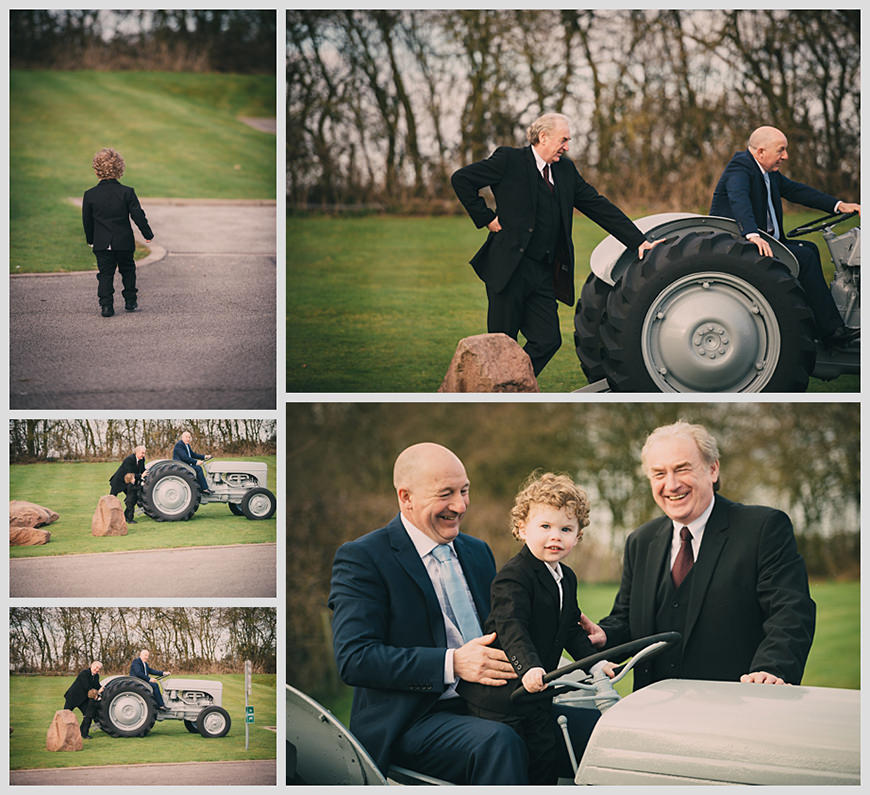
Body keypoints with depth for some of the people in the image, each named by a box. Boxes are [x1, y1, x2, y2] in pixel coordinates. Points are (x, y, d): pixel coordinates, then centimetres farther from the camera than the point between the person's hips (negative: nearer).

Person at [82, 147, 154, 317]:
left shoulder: (90, 195, -5)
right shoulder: (127, 192, -9)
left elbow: (87, 220, 3)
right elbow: (138, 215, -6)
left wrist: (90, 239, 18)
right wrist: (147, 233, 7)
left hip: (101, 244, 0)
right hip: (124, 242, 0)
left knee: (105, 273, 6)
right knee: (127, 270, 18)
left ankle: (106, 305, -4)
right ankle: (130, 301, 22)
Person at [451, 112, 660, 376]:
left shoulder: (565, 170, 15)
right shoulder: (510, 160, -1)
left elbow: (598, 206, 15)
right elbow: (461, 178, -1)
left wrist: (639, 241, 9)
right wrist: (486, 218, -5)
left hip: (544, 274, 6)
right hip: (509, 269, -5)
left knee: (547, 341, -3)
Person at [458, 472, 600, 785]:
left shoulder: (566, 578, 11)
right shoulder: (514, 577, -19)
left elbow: (571, 630, 20)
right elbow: (511, 628, -31)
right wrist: (528, 668, -45)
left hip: (535, 689, 8)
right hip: (499, 694, -8)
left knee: (548, 753, 6)